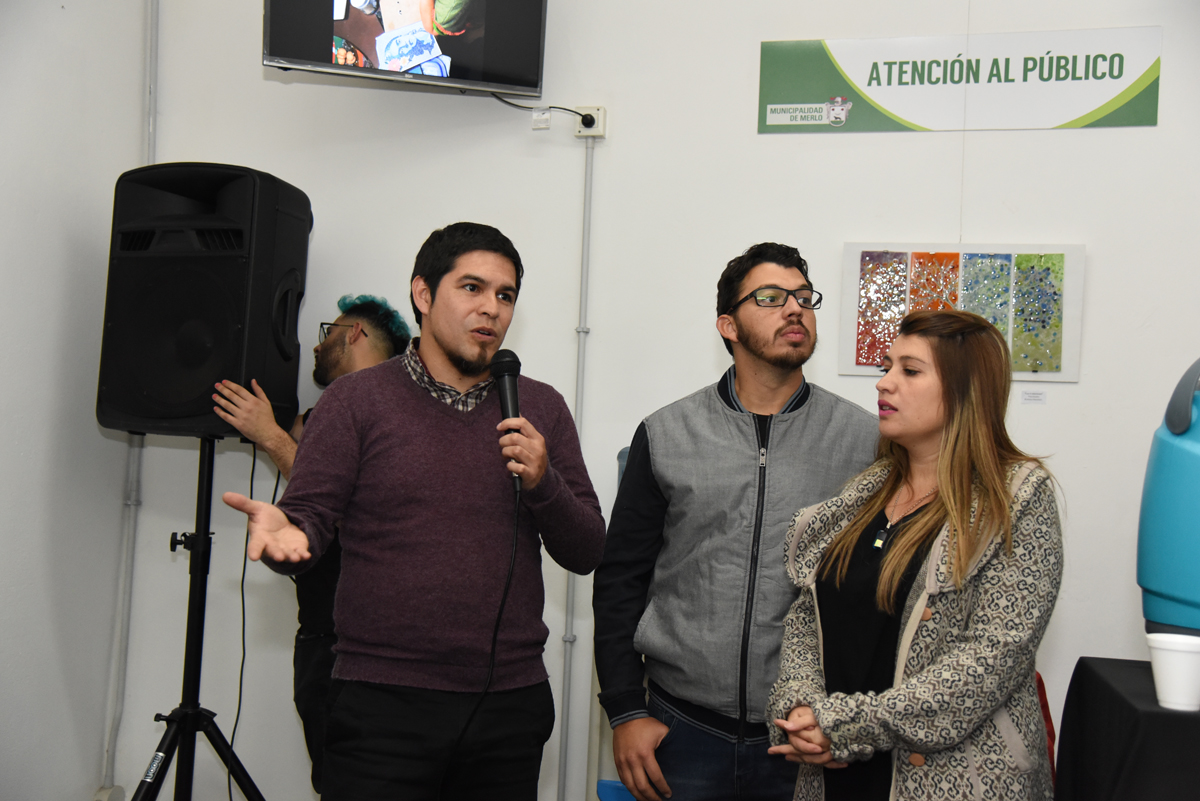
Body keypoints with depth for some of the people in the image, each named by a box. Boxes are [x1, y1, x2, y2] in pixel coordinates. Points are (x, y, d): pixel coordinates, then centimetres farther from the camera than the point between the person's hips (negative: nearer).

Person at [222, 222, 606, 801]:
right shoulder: (356, 400, 2)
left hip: (510, 708, 3)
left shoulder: (541, 410, 10)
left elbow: (585, 552, 9)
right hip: (383, 708, -3)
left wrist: (543, 483, -9)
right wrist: (284, 535, -26)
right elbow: (309, 517, -3)